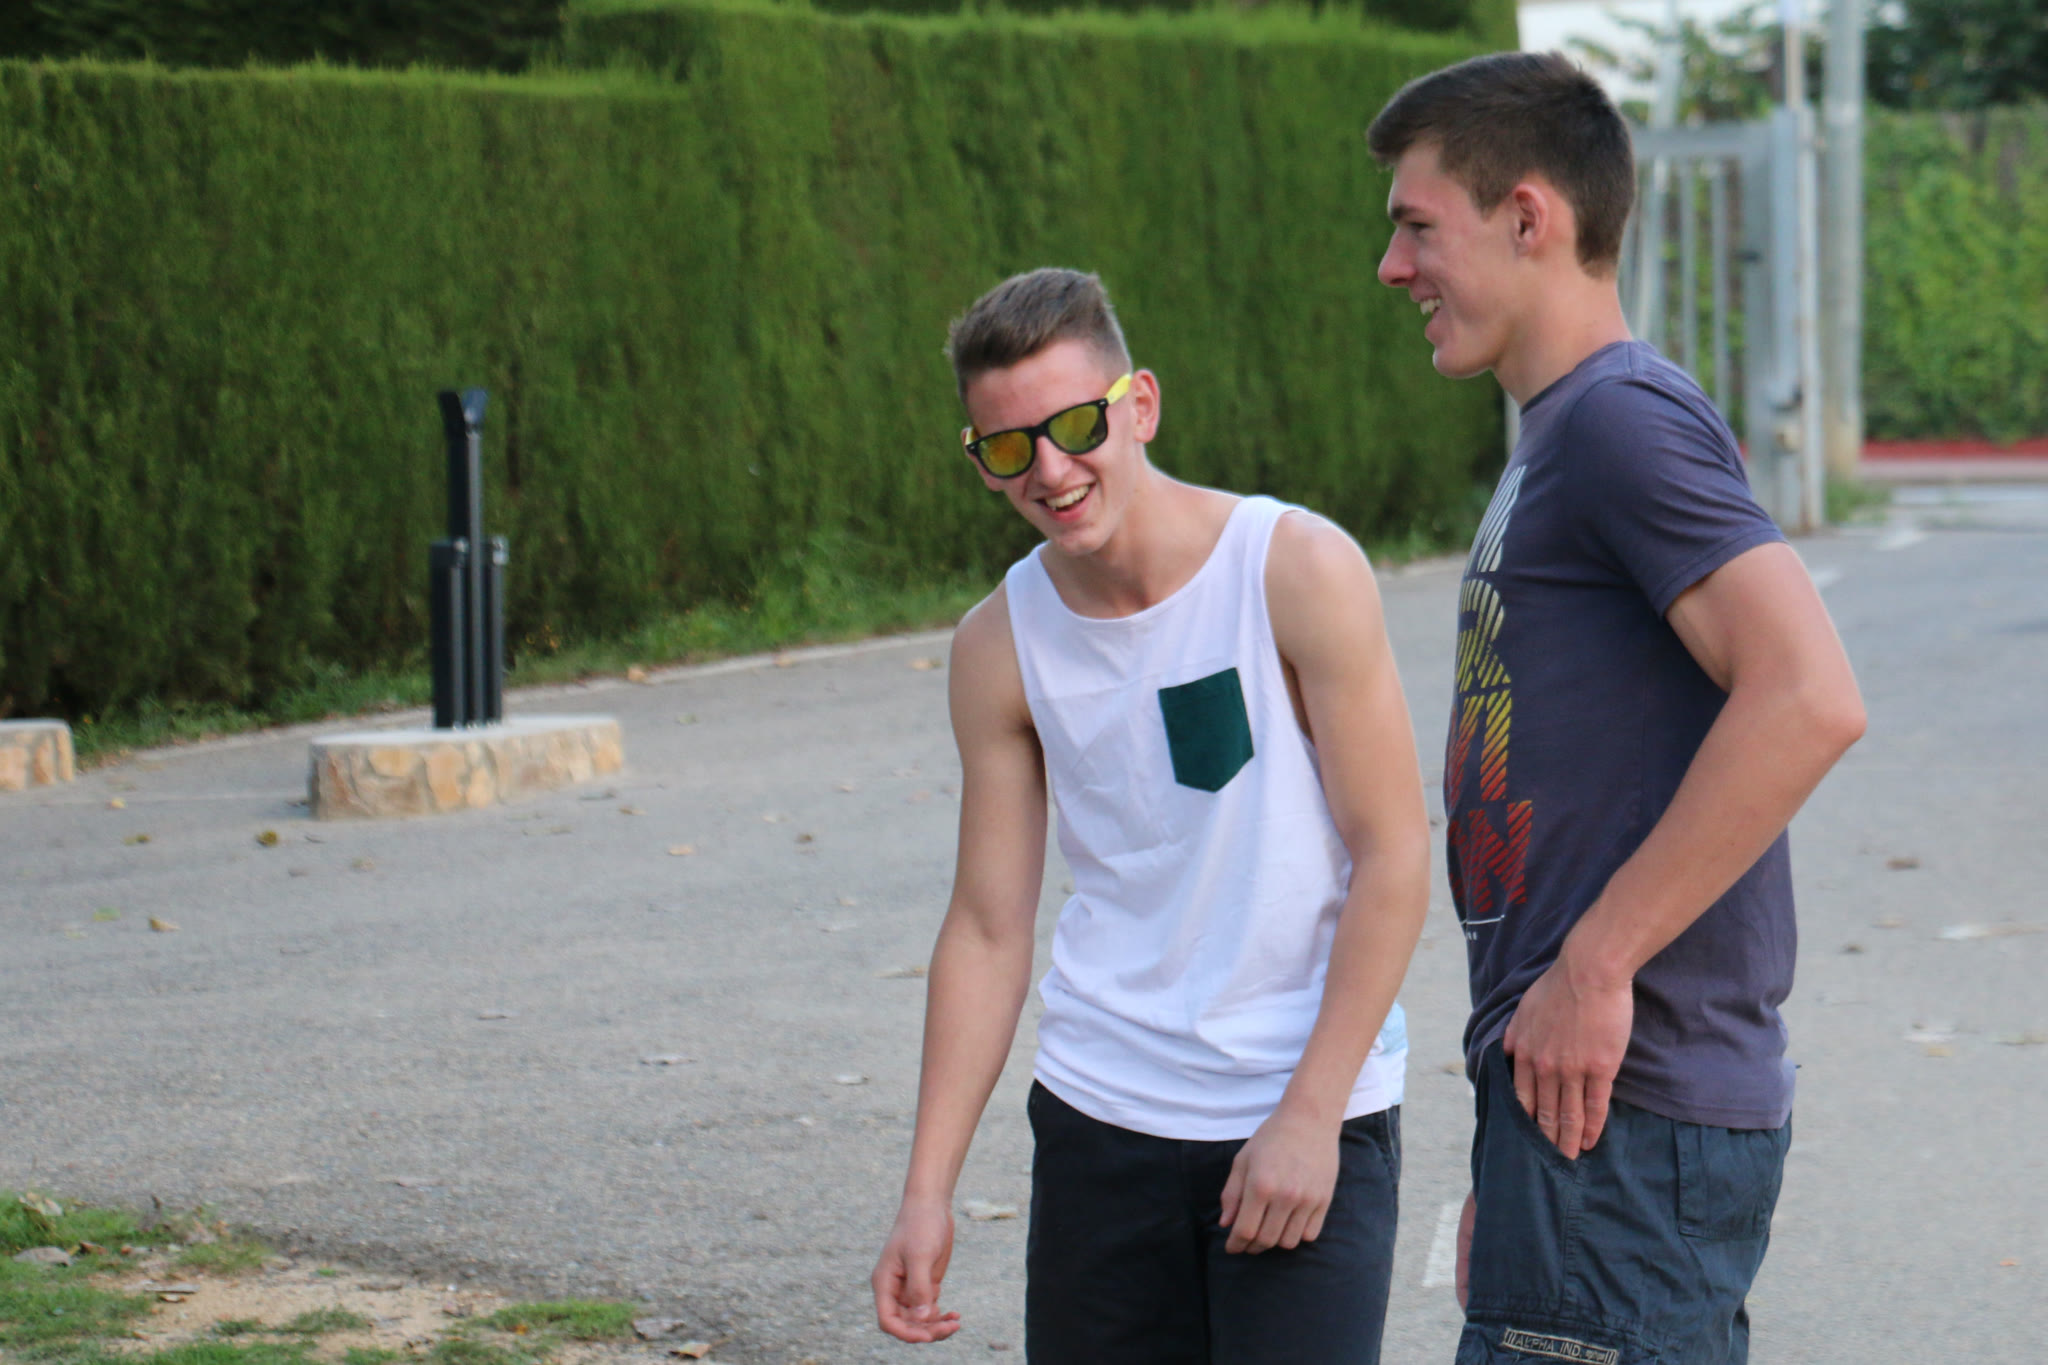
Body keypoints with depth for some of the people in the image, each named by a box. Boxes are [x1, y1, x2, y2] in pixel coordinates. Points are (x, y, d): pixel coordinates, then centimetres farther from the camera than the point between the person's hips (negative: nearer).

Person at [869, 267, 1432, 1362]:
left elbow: (1392, 857, -9)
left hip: (1310, 1118, -4)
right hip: (1100, 1114, 4)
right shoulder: (1000, 646, 2)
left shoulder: (1298, 570, -10)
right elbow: (988, 925, 5)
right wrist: (928, 1188, 1)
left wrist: (1309, 1114, -14)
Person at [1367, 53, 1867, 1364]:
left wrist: (1594, 965, -21)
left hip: (1623, 1115, -10)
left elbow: (1808, 698, -26)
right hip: (1586, 1095, 10)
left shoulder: (1624, 419, -12)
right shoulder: (1563, 435, 18)